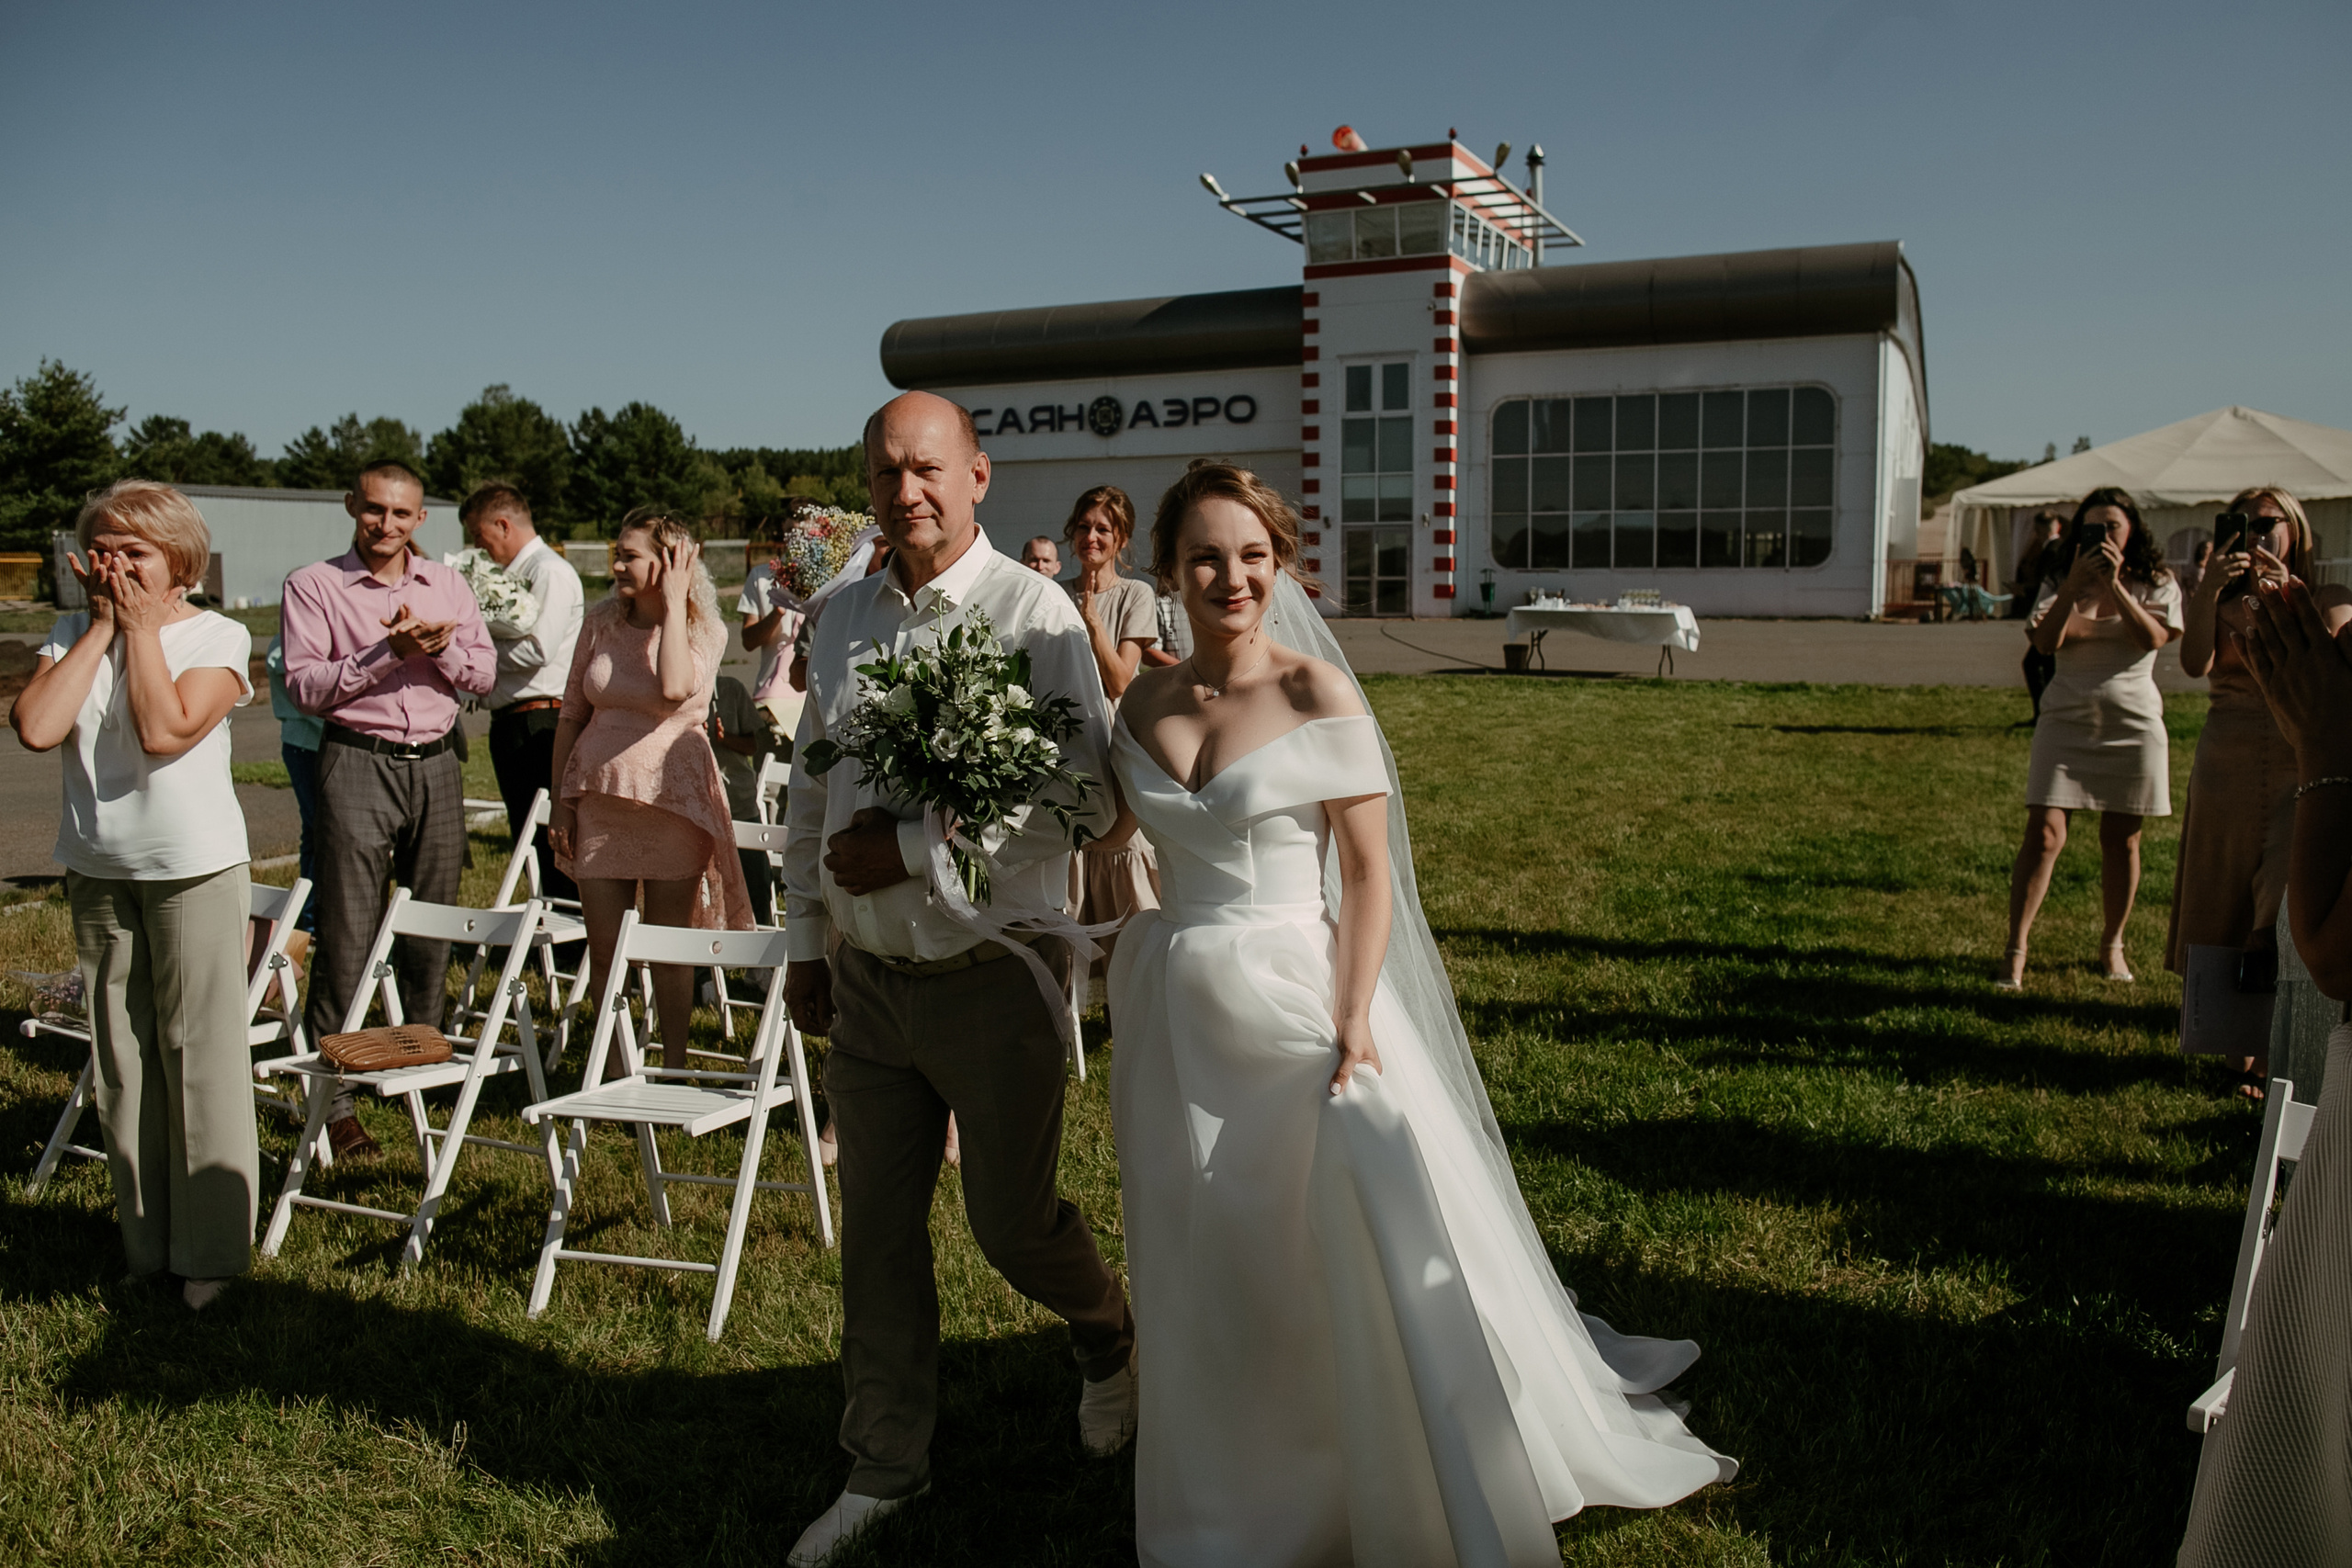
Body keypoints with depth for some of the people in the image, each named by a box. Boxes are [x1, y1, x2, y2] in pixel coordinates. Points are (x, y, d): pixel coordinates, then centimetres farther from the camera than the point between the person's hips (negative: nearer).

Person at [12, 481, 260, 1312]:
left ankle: (210, 1250, 10)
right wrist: (103, 628, -7)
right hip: (98, 870, 4)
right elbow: (35, 727, -13)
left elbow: (164, 730, -20)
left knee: (199, 1054, -1)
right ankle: (146, 1246, 22)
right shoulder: (72, 636, 6)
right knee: (121, 1059, 10)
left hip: (194, 869, -4)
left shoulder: (217, 636, -5)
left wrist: (143, 627, -10)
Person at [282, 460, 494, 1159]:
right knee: (346, 935, -5)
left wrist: (440, 648, -11)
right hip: (358, 763, -4)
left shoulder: (447, 584, 12)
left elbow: (485, 675, 8)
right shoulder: (313, 586, 0)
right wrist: (385, 651, -17)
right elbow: (305, 685, -9)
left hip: (437, 763, 4)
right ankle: (331, 1094, 1)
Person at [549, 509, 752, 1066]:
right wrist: (562, 804, 6)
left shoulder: (706, 631, -3)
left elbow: (675, 689, -25)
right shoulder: (600, 625, 6)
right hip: (599, 796, 3)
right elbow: (572, 717, 11)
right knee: (604, 948, 7)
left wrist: (674, 603, -14)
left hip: (673, 800, -3)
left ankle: (673, 1067, 21)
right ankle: (612, 1071, 23)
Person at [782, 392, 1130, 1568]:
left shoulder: (1033, 612, -12)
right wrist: (805, 939, 16)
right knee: (877, 1230, 12)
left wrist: (913, 847, -21)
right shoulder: (841, 619, 7)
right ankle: (884, 1469, 30)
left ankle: (1108, 1336, 43)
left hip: (995, 976, -5)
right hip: (868, 978, 5)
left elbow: (1083, 799, -19)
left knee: (1010, 1219, 9)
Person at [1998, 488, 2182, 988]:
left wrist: (2113, 585, -18)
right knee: (2044, 834, -10)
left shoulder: (2157, 585, 5)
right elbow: (2045, 642, -9)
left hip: (2133, 724, 0)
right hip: (2066, 720, 0)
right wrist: (2075, 584, -17)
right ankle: (2016, 951, -8)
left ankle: (2112, 943, 23)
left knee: (2121, 840, 5)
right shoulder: (2060, 583, 7)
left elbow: (2152, 638, -14)